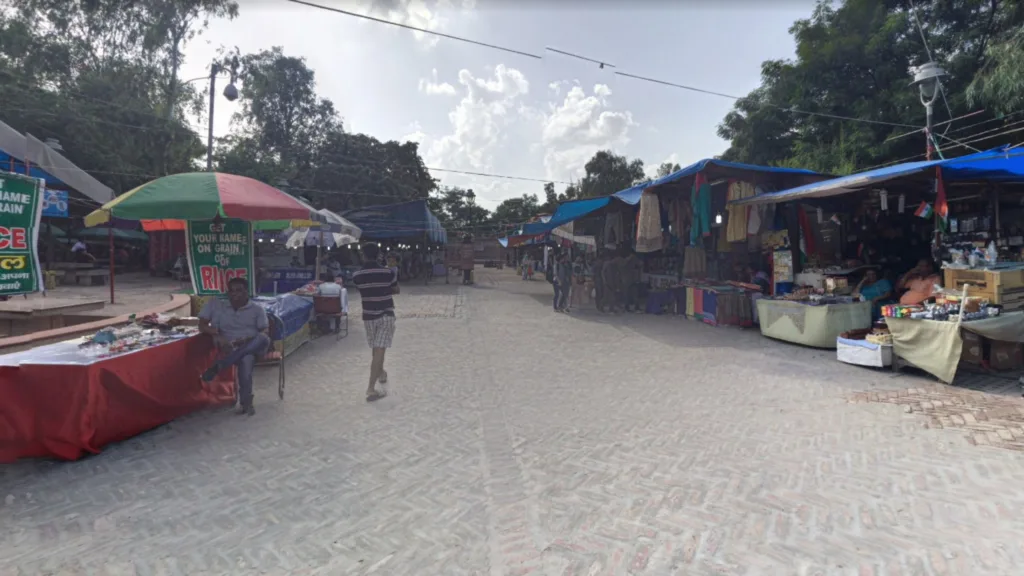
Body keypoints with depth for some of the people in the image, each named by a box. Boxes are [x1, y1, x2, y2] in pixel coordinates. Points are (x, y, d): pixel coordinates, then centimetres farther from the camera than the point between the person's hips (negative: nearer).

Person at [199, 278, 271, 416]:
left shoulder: (257, 309, 9)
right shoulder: (216, 305, 10)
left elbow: (265, 331, 0)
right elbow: (202, 325, 3)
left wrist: (247, 340, -20)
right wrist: (218, 336, -16)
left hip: (254, 346, 1)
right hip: (231, 347, 0)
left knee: (264, 339, -39)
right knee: (246, 360, -39)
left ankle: (219, 365, -33)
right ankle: (246, 402, -24)